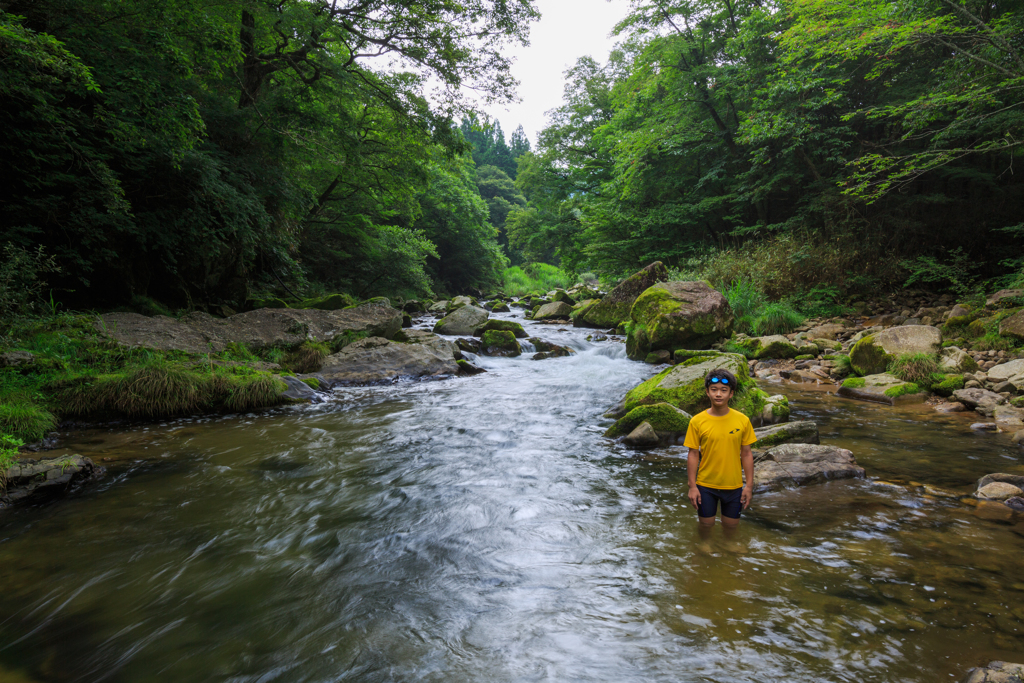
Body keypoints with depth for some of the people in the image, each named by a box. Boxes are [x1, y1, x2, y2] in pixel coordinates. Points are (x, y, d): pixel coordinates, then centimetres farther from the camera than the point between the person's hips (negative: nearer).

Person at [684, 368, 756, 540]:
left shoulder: (742, 420, -7)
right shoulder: (697, 421, -10)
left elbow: (746, 454, -1)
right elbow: (693, 455, -5)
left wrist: (749, 485, -1)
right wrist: (692, 486, -6)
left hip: (734, 486, 1)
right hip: (705, 485, -1)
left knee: (730, 525, 16)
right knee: (706, 524, 12)